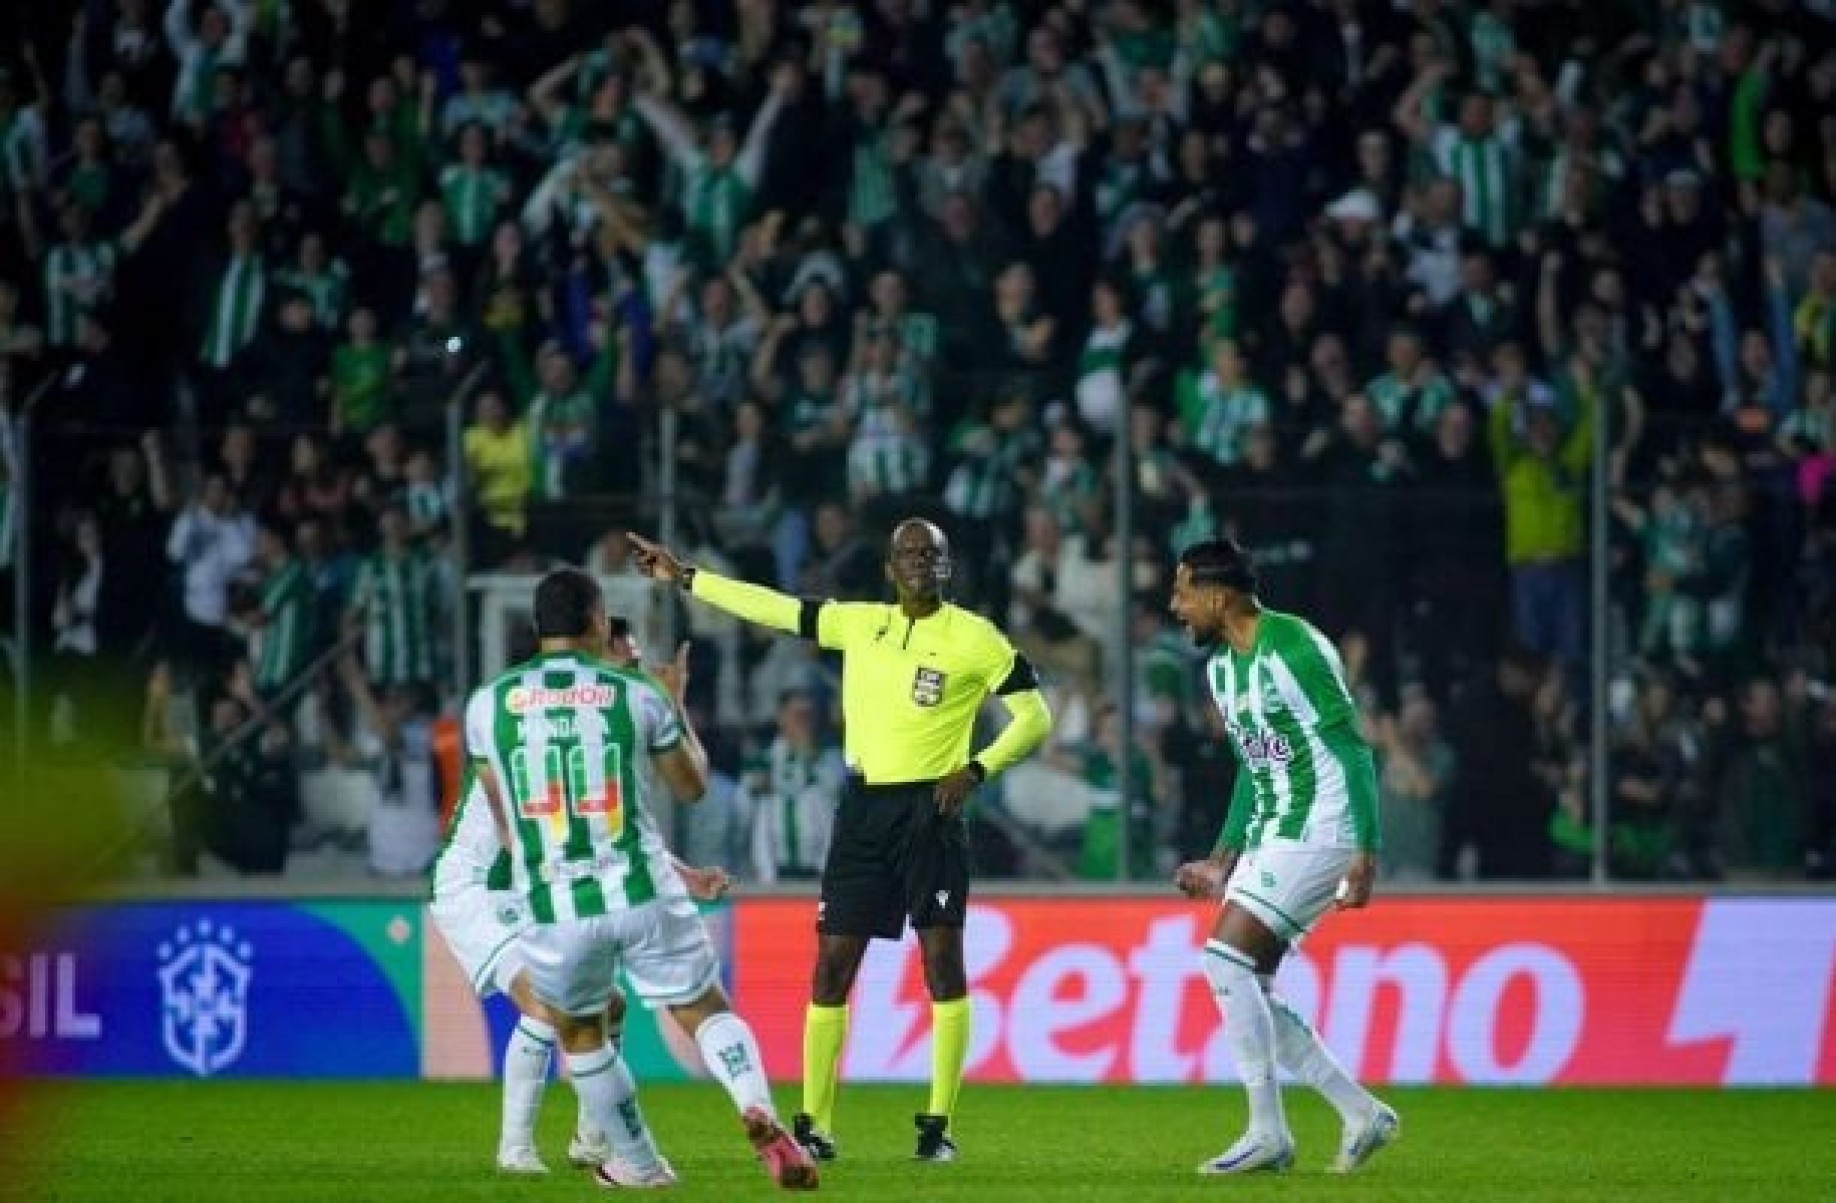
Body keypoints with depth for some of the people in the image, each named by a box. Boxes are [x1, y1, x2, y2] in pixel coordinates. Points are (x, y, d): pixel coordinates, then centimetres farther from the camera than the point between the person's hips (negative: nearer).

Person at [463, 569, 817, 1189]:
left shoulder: (487, 704, 3)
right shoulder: (636, 695, 1)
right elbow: (693, 786, 17)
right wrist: (677, 708, 33)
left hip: (553, 906, 0)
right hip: (642, 893, 0)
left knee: (578, 1033, 24)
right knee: (706, 1011, 12)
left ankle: (637, 1164, 29)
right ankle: (759, 1115, -15)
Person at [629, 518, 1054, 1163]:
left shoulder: (974, 638, -4)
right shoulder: (859, 623, 9)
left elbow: (1035, 717, -2)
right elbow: (773, 608, 16)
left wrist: (976, 770, -15)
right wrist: (684, 577, 17)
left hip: (931, 808, -4)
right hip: (863, 809, 4)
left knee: (943, 959, -8)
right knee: (833, 962, 2)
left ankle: (937, 1126, -3)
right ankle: (814, 1125, 6)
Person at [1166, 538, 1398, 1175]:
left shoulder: (1296, 650, -16)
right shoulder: (1221, 666, 12)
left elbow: (1354, 752, -17)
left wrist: (1367, 855, -23)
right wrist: (1222, 860, 19)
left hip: (1319, 834, -10)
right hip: (1270, 837, 10)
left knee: (1225, 957, -18)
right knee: (1246, 990, 4)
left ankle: (1268, 1132, -12)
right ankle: (1363, 1114, 12)